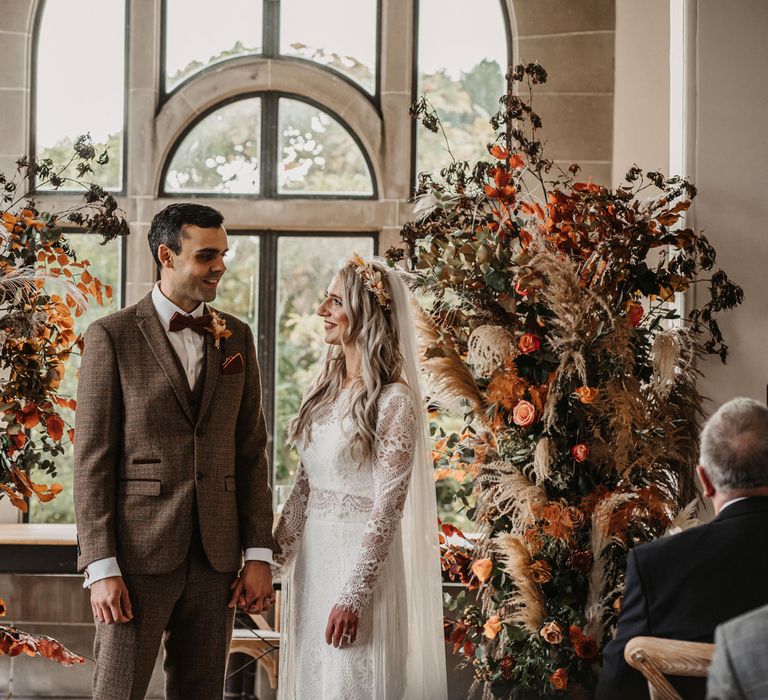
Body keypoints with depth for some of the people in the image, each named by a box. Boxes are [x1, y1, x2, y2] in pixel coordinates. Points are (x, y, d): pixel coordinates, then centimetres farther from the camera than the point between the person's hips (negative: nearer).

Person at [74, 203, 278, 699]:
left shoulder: (236, 338, 11)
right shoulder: (112, 337, -3)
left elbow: (252, 451, 11)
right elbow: (92, 459, -5)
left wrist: (260, 555, 3)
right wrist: (101, 568, -12)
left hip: (215, 555, 4)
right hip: (139, 551, -4)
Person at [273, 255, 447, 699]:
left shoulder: (394, 400, -13)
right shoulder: (327, 387, 9)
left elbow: (387, 508, -16)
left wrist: (354, 595, -18)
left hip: (359, 558, -7)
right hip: (313, 556, 7)